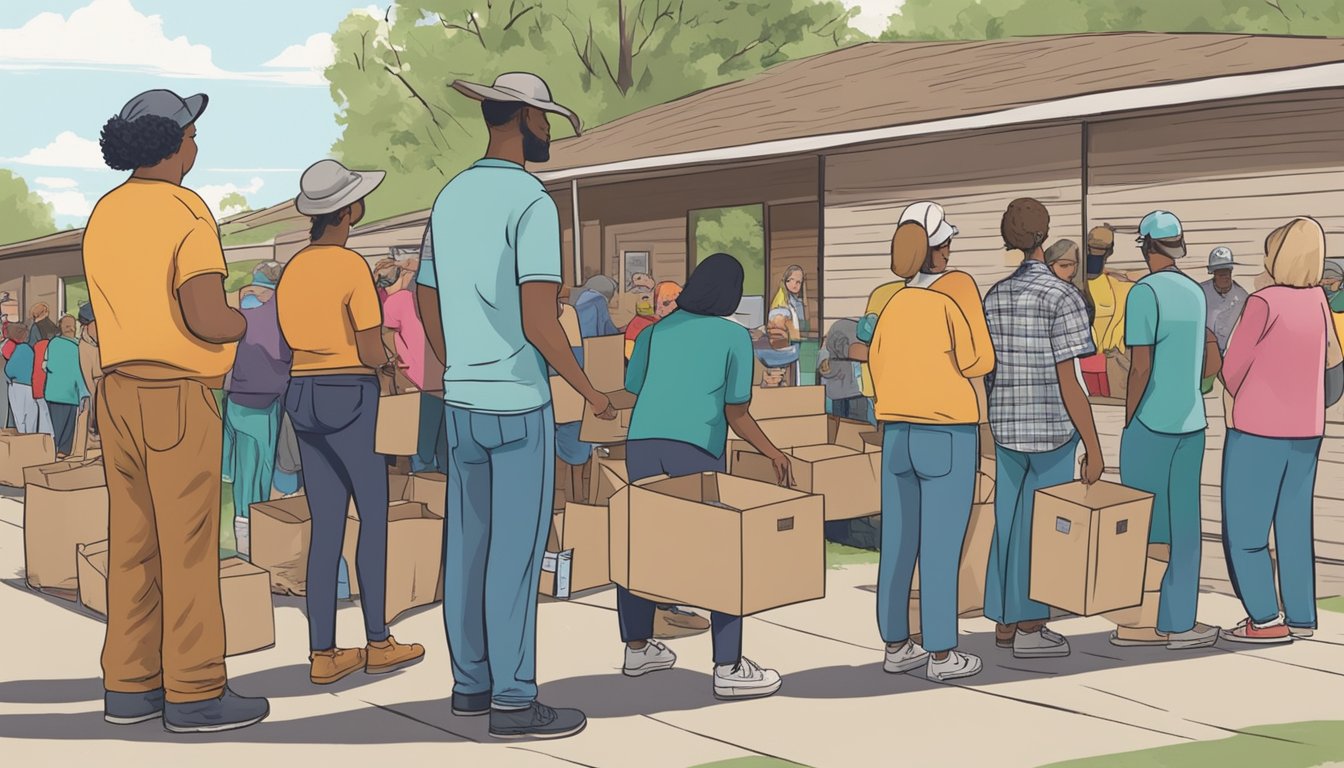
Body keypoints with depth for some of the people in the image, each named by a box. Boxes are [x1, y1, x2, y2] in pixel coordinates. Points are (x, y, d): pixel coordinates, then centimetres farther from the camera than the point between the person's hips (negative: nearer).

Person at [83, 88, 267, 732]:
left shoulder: (102, 216, 11)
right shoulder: (187, 213, -15)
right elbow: (206, 318, -22)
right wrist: (250, 321, -1)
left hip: (118, 393, 8)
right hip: (177, 397, -8)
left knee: (133, 545, 11)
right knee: (188, 547, -2)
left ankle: (130, 687, 16)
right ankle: (194, 692, 3)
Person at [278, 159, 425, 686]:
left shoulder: (293, 271, 11)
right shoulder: (354, 268, -13)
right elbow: (372, 353, -14)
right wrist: (385, 360, 8)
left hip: (304, 399, 7)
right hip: (350, 400, -7)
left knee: (326, 527, 8)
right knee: (375, 517, 6)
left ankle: (323, 654, 7)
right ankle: (378, 643, 12)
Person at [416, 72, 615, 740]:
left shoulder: (450, 198, 11)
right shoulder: (531, 203, -14)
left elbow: (427, 305, 16)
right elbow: (538, 322, -20)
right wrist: (589, 391, -8)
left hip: (460, 400, 8)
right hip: (518, 401, -8)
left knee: (466, 543, 12)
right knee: (515, 550, -3)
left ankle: (470, 682, 22)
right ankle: (512, 699, 2)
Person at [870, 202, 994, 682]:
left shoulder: (893, 300, 6)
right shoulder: (957, 287, -9)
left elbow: (877, 364, 11)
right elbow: (978, 360, -9)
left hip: (896, 435, 6)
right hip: (947, 435, -6)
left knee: (897, 544, 9)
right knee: (941, 549, -1)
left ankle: (896, 646, 17)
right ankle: (941, 655, 4)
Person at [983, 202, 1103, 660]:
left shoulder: (995, 295, 7)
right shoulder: (1062, 297, -12)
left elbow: (989, 369, 11)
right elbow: (1068, 383, -15)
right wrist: (1094, 448, -10)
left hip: (1005, 427, 6)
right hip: (1052, 431, -6)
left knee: (1008, 522, 13)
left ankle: (1005, 622, 20)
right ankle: (1030, 628, 8)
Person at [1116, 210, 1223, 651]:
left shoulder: (1145, 293, -12)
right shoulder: (1195, 293, 9)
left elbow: (1140, 368, -14)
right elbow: (1213, 363, 14)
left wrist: (1128, 420, -5)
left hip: (1150, 424, -6)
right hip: (1191, 423, 6)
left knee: (1144, 526, 1)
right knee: (1184, 525, 8)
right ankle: (1179, 622, 12)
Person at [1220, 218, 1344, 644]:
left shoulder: (1265, 302, -18)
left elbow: (1232, 368, -10)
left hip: (1257, 432, -7)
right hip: (1304, 432, 7)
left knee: (1243, 527, 1)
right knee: (1293, 526, 12)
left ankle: (1266, 619, -1)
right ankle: (1300, 617, 15)